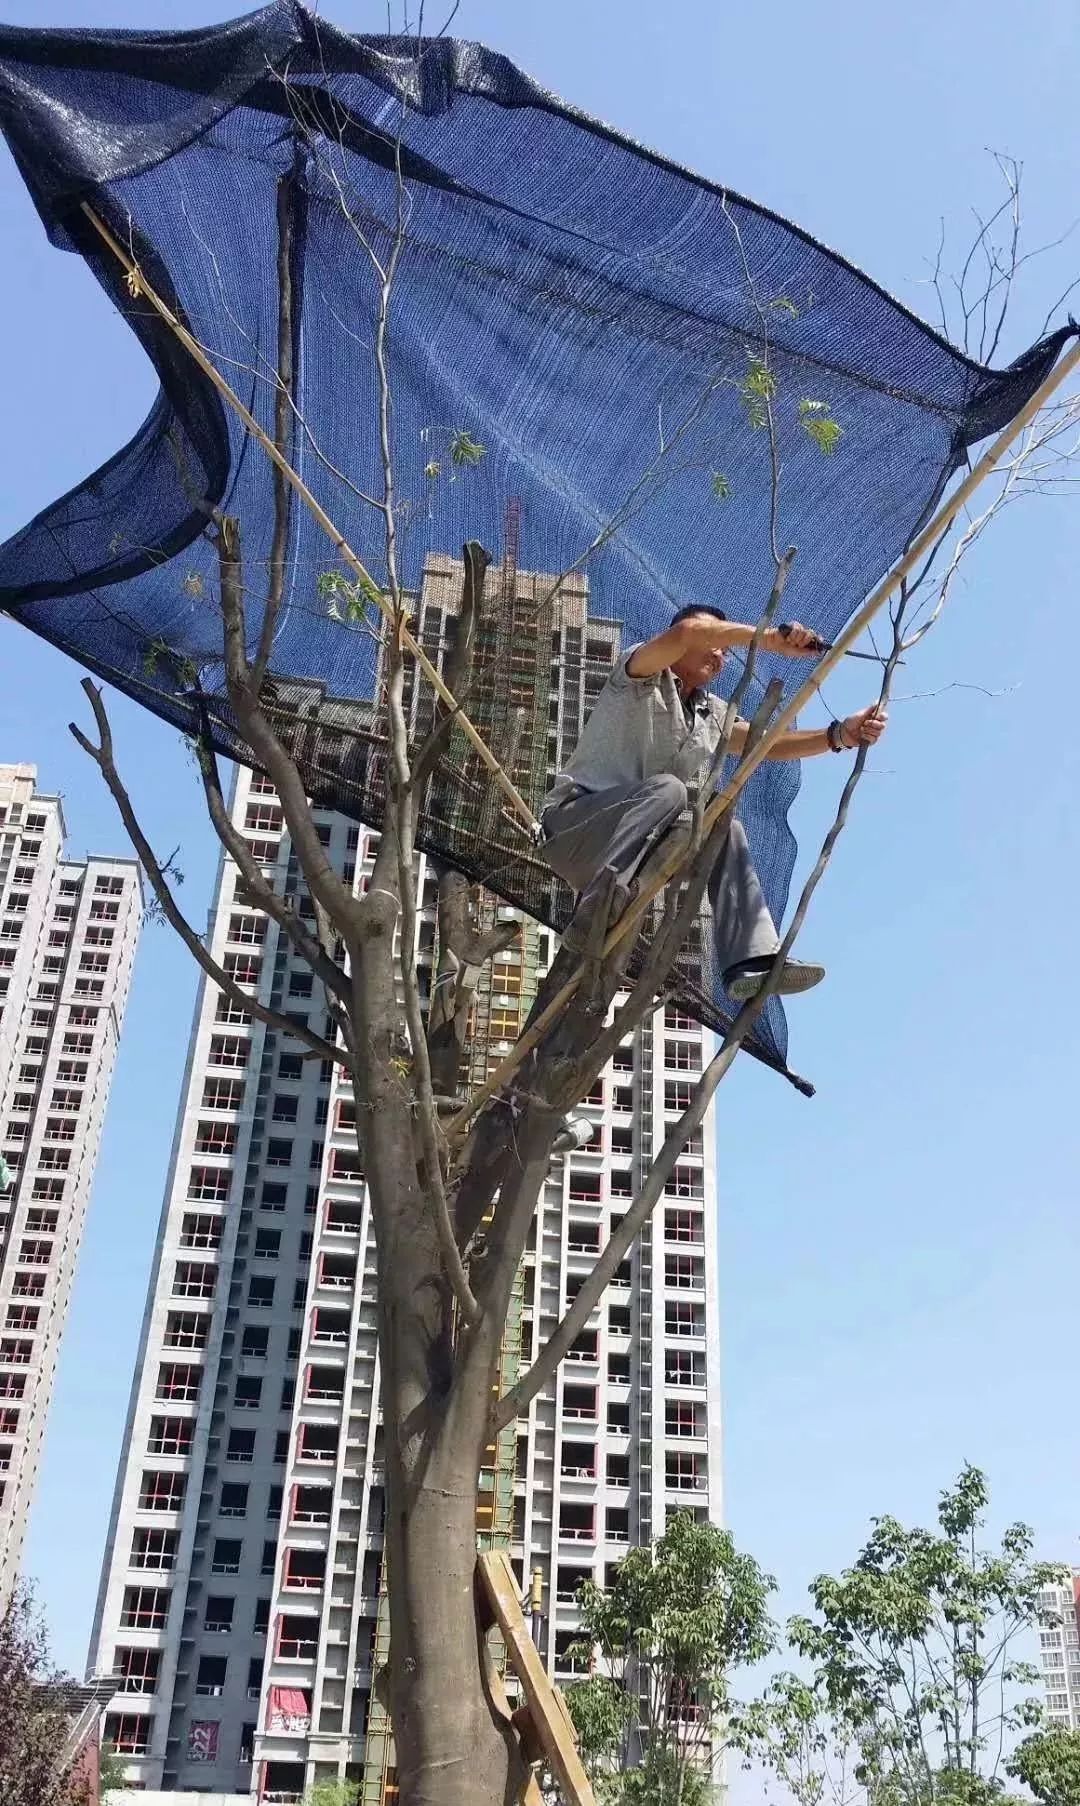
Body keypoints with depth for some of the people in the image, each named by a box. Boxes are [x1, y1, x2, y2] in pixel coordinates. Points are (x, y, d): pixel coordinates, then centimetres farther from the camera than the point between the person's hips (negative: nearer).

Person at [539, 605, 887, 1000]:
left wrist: (840, 735, -10)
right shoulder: (644, 679, -2)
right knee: (666, 789, -30)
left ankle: (752, 962, -19)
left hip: (635, 845, 7)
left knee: (726, 831, -7)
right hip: (573, 823, -7)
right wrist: (772, 638, -26)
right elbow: (687, 631, -23)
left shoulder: (712, 714, 18)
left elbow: (768, 744, 5)